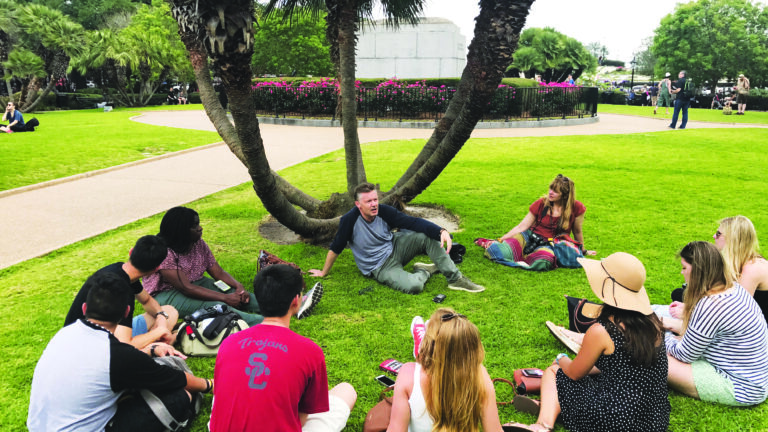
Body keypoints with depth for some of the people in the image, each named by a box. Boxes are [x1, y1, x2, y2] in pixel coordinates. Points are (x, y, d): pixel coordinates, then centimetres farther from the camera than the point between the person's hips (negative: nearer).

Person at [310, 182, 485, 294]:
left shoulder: (384, 211, -12)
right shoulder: (349, 220, -23)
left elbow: (412, 222, -18)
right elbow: (335, 248, -10)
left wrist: (441, 231, -32)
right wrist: (324, 272, 1)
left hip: (394, 248, 5)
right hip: (380, 268, -4)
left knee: (428, 235, -19)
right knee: (413, 286, -32)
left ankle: (455, 278, -9)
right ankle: (425, 271, 5)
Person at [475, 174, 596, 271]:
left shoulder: (576, 208, -4)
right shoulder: (541, 203, 1)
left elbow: (577, 231, 11)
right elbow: (522, 226, 0)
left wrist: (583, 250, 24)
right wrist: (502, 239, -9)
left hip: (550, 245, 0)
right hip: (530, 237, 0)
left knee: (542, 262, -40)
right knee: (501, 253, -30)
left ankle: (523, 256, -9)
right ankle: (491, 244, 6)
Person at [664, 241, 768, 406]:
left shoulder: (710, 306, -29)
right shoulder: (733, 288, 0)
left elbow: (685, 355, -16)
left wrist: (664, 336, 3)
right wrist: (674, 324, 15)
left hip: (741, 390, -10)